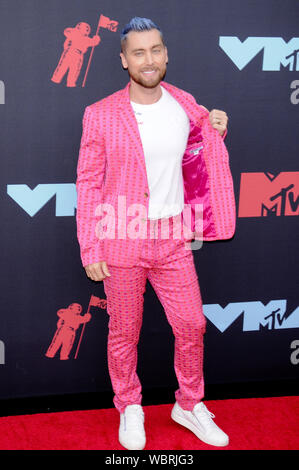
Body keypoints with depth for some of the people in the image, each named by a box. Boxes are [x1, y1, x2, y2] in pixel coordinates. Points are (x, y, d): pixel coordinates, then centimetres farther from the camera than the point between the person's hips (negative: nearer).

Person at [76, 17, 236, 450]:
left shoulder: (186, 106, 2)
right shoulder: (100, 115, -8)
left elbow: (198, 162, 19)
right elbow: (88, 185, -5)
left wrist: (217, 131, -2)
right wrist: (90, 250, -8)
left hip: (173, 241, 3)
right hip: (122, 243, -3)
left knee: (192, 326, 9)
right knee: (124, 333, 10)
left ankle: (189, 406, 31)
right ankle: (129, 410, 32)